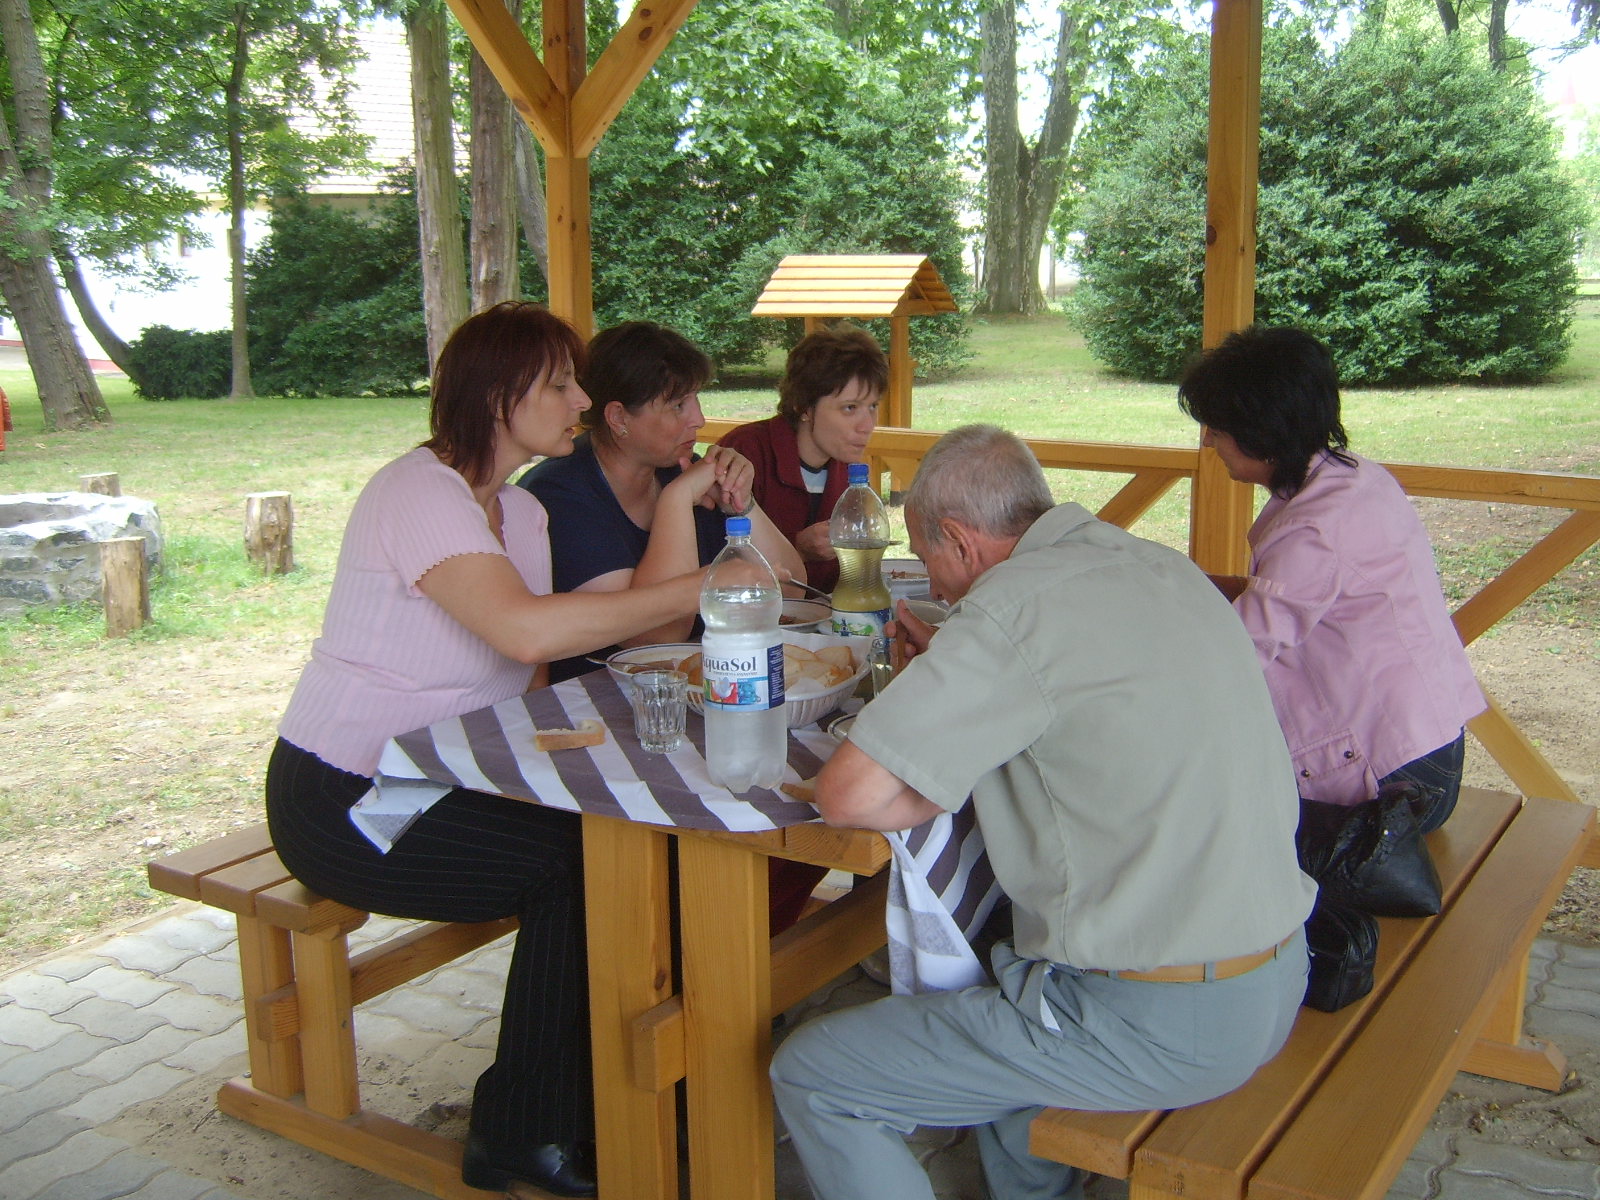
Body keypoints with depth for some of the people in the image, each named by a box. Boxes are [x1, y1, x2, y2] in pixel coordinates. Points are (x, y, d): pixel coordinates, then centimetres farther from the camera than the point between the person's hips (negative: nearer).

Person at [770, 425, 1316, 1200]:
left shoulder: (1017, 601, -19)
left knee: (810, 1077, 0)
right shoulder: (1162, 565, 6)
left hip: (1157, 1022, -9)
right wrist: (958, 674, 13)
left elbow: (848, 795, -24)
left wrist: (956, 783, -5)